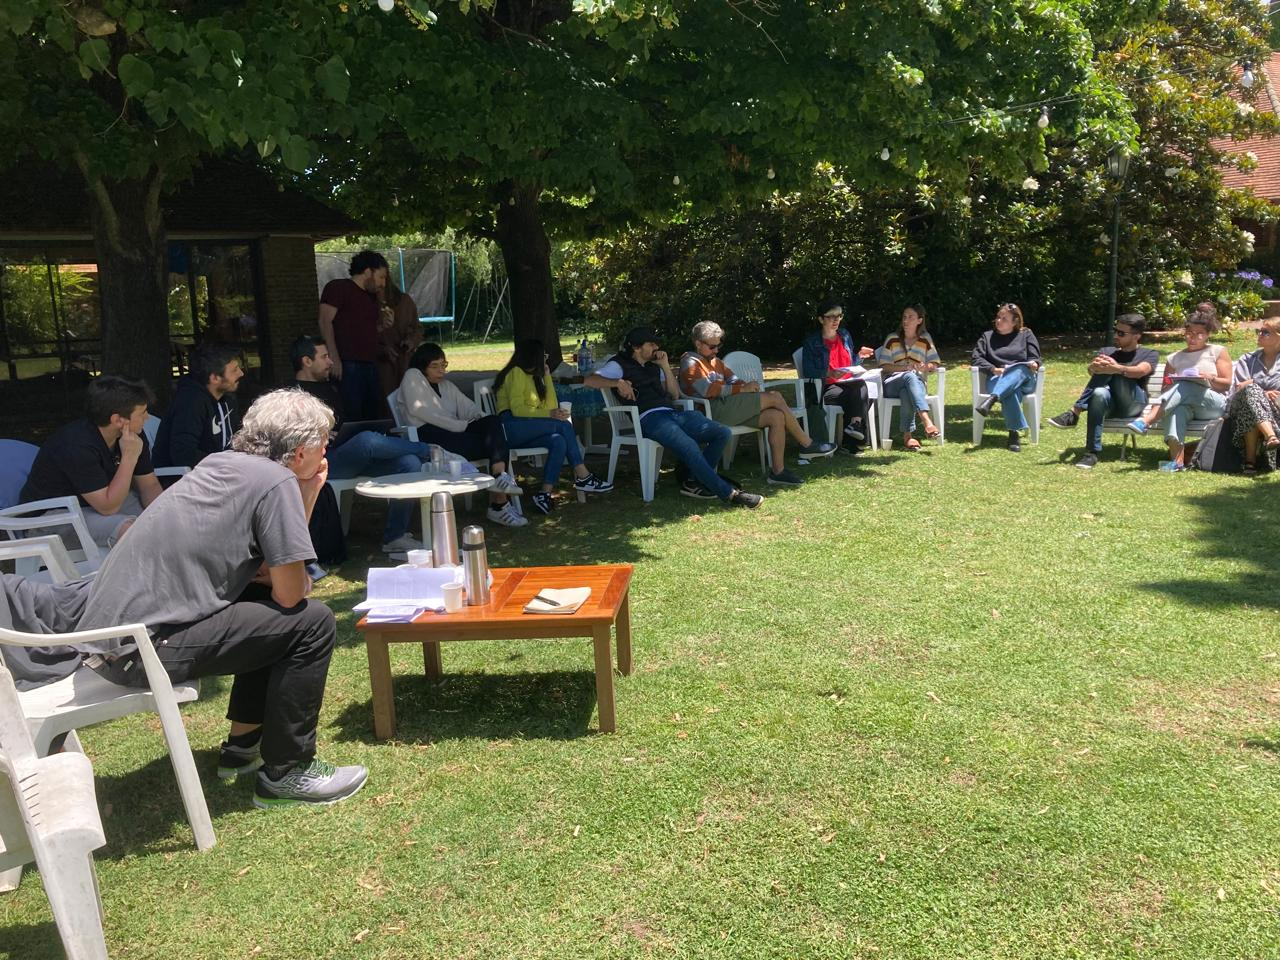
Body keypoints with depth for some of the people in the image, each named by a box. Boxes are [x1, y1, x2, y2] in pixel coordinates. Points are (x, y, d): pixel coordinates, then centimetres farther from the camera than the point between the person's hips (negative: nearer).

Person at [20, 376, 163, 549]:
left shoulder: (134, 436, -7)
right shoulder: (78, 446, -30)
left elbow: (150, 485, -1)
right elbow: (108, 507, -30)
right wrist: (129, 457, -32)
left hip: (103, 498, 8)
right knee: (129, 529, -33)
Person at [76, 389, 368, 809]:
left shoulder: (221, 463, 12)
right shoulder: (275, 480, -14)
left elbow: (277, 563, 18)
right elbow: (291, 592, -12)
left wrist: (307, 495, 8)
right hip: (143, 646, -9)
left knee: (271, 613, 23)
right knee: (313, 622, -6)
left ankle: (243, 745, 30)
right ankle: (286, 773, 3)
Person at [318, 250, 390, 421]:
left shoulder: (371, 297, 23)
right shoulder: (338, 287, -1)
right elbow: (325, 321, -10)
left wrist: (382, 325, 10)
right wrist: (334, 357, -18)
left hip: (370, 365, 8)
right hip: (347, 365, -8)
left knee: (373, 415, 7)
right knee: (351, 417, -12)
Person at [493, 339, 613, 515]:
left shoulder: (533, 376, 27)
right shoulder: (516, 373, -1)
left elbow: (551, 406, 17)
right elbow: (517, 409, -13)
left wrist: (546, 375, 17)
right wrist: (549, 414, -19)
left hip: (525, 433, 8)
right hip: (511, 427, -8)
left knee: (558, 442, -22)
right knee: (563, 424, -21)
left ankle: (545, 494, -29)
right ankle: (582, 477, -19)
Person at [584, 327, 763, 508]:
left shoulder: (653, 366, 29)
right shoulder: (619, 365, 8)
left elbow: (675, 395, 24)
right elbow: (588, 380, -7)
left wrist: (665, 366, 14)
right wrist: (617, 382, -21)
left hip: (673, 413, 8)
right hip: (649, 418, -8)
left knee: (722, 433, -9)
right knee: (689, 447, -34)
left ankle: (694, 482, -9)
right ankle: (729, 494, -29)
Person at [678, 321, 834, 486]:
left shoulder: (715, 361, 28)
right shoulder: (690, 363, -1)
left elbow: (734, 379, 21)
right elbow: (708, 390, -15)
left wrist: (748, 385, -4)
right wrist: (742, 389, -16)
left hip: (726, 409, 9)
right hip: (714, 410, -9)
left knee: (776, 416, -12)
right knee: (775, 397, -14)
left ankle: (778, 471, -13)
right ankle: (807, 445, -4)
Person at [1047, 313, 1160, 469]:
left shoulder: (1150, 354, 13)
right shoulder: (1106, 351, 23)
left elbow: (1141, 371, -12)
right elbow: (1091, 369, 0)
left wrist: (1116, 368, -34)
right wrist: (1094, 367, -27)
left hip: (1133, 403, -2)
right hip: (1111, 404, 2)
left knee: (1114, 371, -26)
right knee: (1100, 393, -36)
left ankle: (1075, 413, -31)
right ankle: (1091, 453, -38)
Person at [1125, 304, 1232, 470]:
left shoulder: (1218, 351, 14)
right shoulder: (1175, 359, 21)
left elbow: (1226, 384, 7)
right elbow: (1166, 390, 17)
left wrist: (1211, 378, -13)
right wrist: (1169, 384, -6)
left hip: (1214, 404, -2)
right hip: (1184, 404, 2)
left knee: (1184, 387, -35)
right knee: (1178, 408, -39)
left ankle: (1146, 421, -50)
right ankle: (1176, 459, -56)